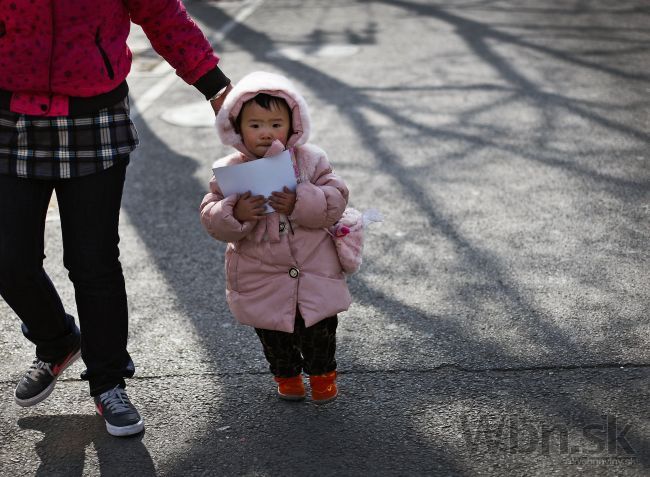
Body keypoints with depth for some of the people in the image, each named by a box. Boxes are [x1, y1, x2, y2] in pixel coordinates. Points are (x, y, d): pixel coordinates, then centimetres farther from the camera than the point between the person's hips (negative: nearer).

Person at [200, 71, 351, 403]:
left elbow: (336, 200, -11)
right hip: (261, 281, 0)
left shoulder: (311, 160, -7)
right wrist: (235, 214, -29)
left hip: (314, 270, 0)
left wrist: (300, 204, -27)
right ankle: (286, 375, 38)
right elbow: (212, 221, -8)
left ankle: (322, 373, 34)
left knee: (319, 328, 10)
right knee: (273, 333, 14)